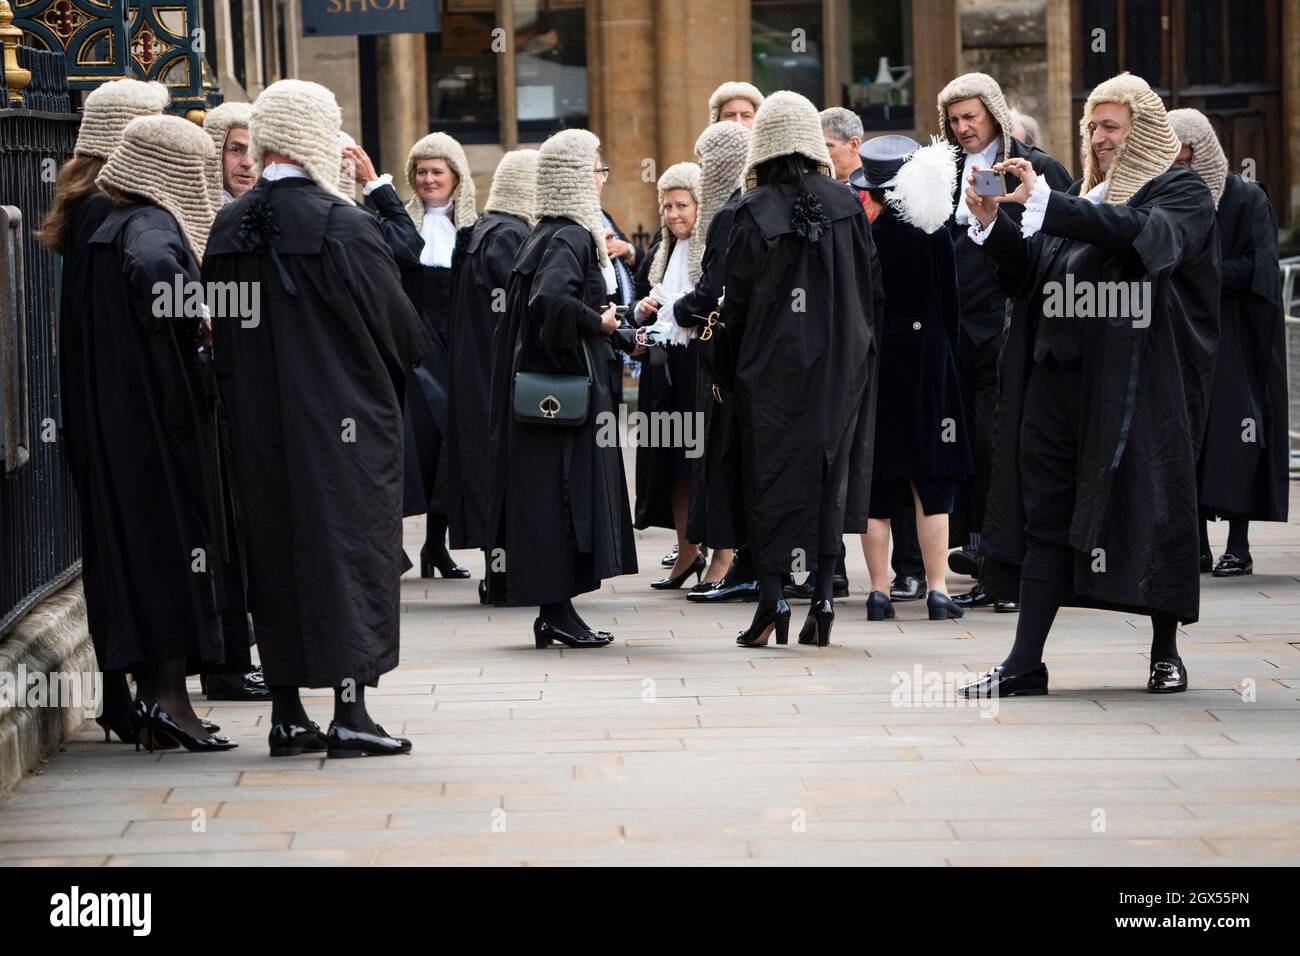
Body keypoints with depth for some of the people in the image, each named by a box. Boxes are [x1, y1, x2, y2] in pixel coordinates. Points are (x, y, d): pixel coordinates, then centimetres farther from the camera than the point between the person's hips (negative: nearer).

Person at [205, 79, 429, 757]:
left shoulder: (228, 228, 2)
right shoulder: (341, 224, -15)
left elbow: (219, 332, 9)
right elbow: (396, 321, -8)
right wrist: (402, 369, 11)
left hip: (257, 423, 5)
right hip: (343, 420, -5)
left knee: (276, 551, 11)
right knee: (350, 550, 0)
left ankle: (287, 715, 14)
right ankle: (350, 712, -3)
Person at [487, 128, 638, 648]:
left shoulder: (547, 234, 13)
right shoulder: (570, 238, -16)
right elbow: (549, 299, -32)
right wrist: (598, 322, -17)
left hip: (543, 383, 9)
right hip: (570, 385, -9)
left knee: (551, 496, 10)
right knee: (565, 490, -6)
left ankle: (554, 611, 14)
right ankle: (557, 611, -4)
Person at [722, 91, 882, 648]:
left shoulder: (753, 211, -8)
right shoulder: (845, 205, 0)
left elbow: (737, 298, -6)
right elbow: (872, 286, 5)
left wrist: (731, 370, 3)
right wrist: (862, 358, 14)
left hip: (771, 365, -3)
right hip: (840, 364, 3)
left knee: (771, 476, 3)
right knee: (830, 470, 8)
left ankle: (772, 595, -7)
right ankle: (823, 597, 4)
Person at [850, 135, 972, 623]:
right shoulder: (934, 233, -5)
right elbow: (950, 304, 1)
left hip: (868, 359, 0)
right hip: (926, 361, 0)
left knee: (876, 482, 5)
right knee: (931, 480, 5)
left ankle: (879, 591, 4)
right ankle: (937, 590, 0)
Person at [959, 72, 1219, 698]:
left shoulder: (1181, 194, 0)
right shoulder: (1082, 196, 19)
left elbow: (1145, 236, -21)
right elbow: (1029, 270, 15)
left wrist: (1043, 201, -24)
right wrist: (991, 223, -4)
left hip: (1139, 381, -5)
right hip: (1062, 375, 5)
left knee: (1151, 508, 1)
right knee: (1046, 513, 1)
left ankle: (1165, 651, 15)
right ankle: (1025, 663, 0)